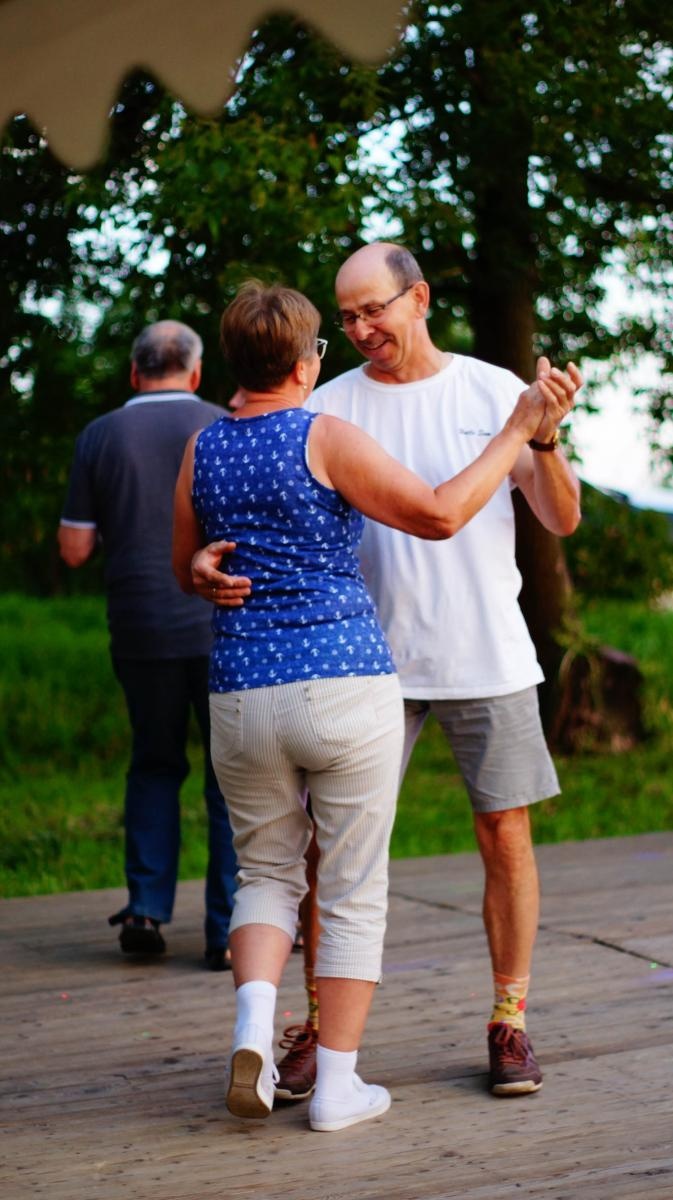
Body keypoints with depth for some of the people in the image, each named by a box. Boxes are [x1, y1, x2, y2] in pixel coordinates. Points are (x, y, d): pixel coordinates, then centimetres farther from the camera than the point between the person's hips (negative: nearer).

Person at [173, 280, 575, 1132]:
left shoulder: (201, 450, 8)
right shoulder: (326, 438, -8)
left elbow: (186, 570, 20)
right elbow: (439, 515, -12)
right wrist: (519, 429, -6)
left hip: (244, 698, 4)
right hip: (347, 689, -4)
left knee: (267, 874, 19)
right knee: (354, 890, 8)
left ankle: (254, 1021, -6)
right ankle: (336, 1084, 8)